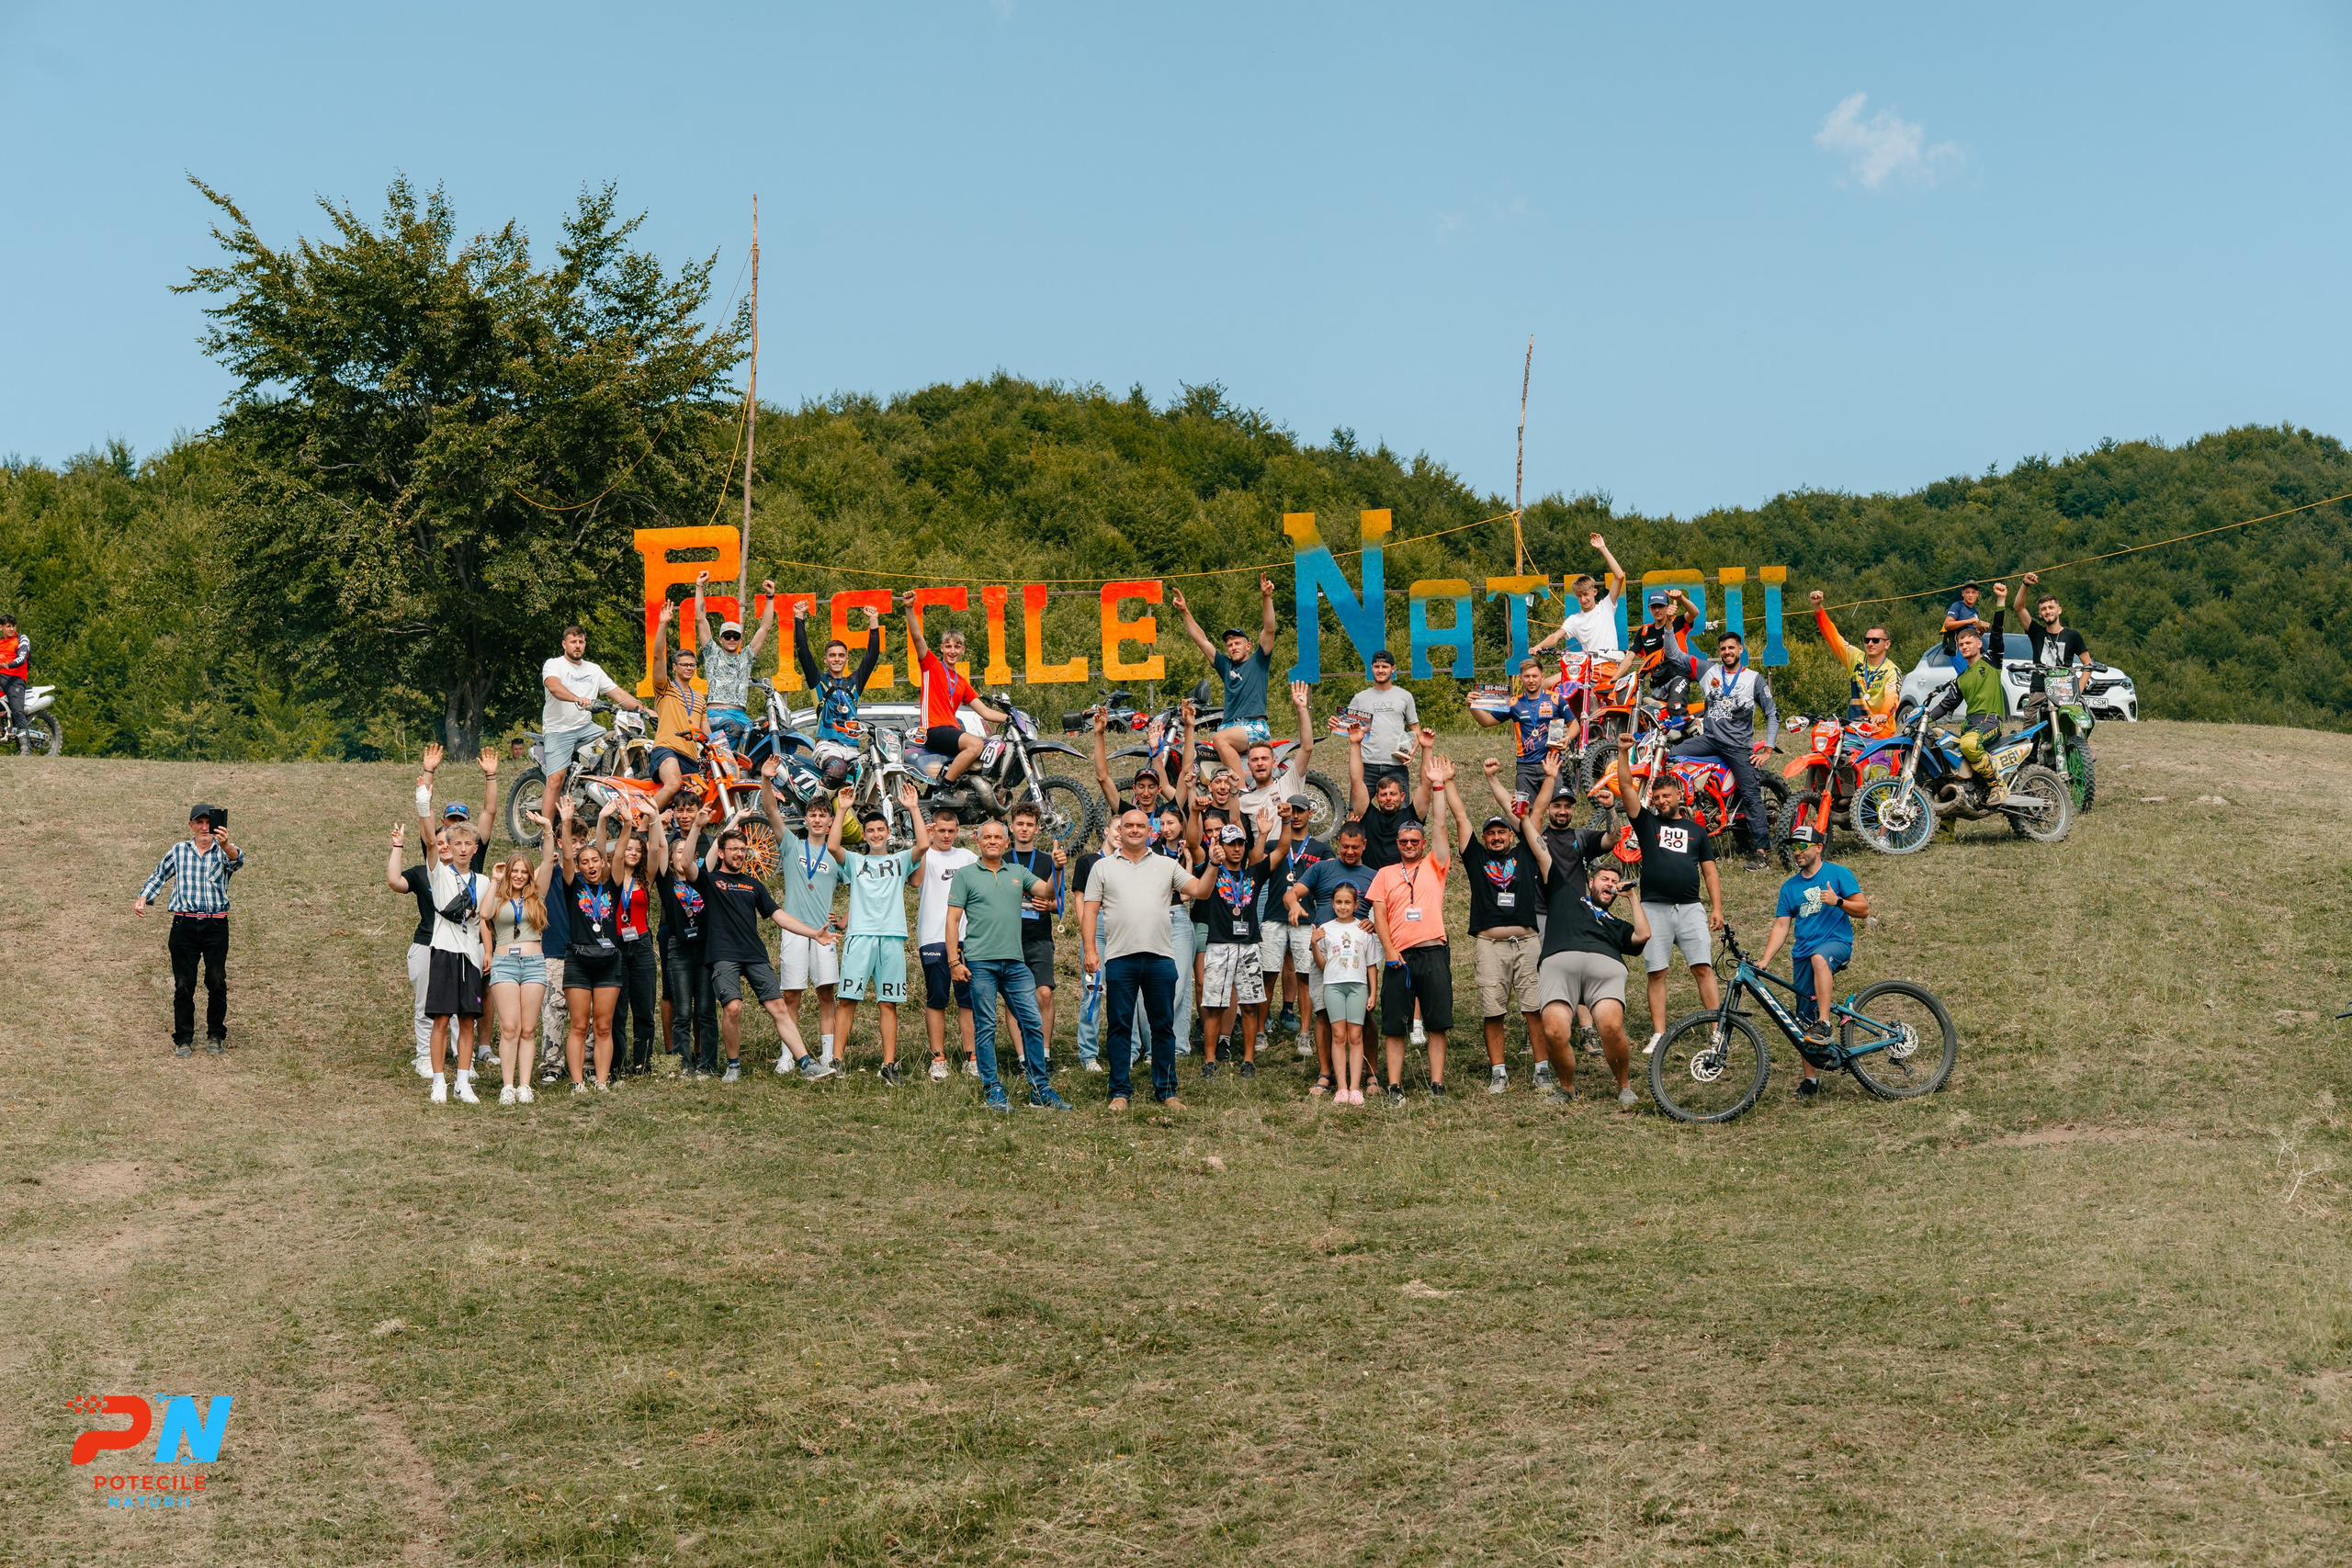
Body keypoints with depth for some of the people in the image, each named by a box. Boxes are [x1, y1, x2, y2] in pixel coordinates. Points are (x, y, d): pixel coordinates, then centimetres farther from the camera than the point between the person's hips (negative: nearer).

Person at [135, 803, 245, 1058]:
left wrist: (225, 845, -41)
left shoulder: (224, 851, 5)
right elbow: (159, 876, 25)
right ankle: (183, 1039, 9)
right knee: (183, 984, 0)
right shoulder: (179, 851, 14)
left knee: (217, 981, -6)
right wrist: (142, 898, 8)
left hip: (216, 925, -2)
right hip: (184, 924, 2)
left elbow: (237, 861, -19)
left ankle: (215, 1035, 10)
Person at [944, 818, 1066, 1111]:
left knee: (1033, 1024, 1)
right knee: (986, 1027, 0)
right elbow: (953, 920, 2)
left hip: (1015, 962, 4)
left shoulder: (1018, 873, 16)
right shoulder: (965, 875, 5)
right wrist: (954, 961, -6)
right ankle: (992, 1091, 7)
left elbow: (1048, 892, 4)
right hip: (980, 962, -4)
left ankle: (1040, 1091, 8)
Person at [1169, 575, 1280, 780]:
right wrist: (1185, 612, 13)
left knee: (1221, 738, -34)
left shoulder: (1258, 661, 10)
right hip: (1228, 724, 6)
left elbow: (1269, 629, -2)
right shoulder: (1225, 665, 23)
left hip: (1255, 726, -6)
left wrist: (1266, 597, -15)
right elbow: (1201, 640, 21)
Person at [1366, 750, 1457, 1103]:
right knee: (1394, 1025, -1)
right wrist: (1390, 952, -5)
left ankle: (1437, 1084, 1)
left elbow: (1439, 828, 2)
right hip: (1398, 955, 1)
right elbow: (1379, 916, 7)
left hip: (1433, 952, -1)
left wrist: (1439, 786, -4)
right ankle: (1395, 1086, 2)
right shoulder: (1385, 874, 15)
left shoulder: (1434, 866, 12)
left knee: (1437, 1022, -2)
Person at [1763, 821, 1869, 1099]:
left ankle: (1825, 1024, -39)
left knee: (1819, 958, -41)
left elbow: (1863, 909, 0)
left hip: (1836, 943, -5)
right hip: (1803, 955, 5)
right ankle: (1810, 1079, 12)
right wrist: (1765, 960, -4)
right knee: (1804, 1019, 2)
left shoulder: (1838, 874, 2)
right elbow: (1781, 925, 8)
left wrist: (1838, 901, -20)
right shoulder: (1790, 887, 12)